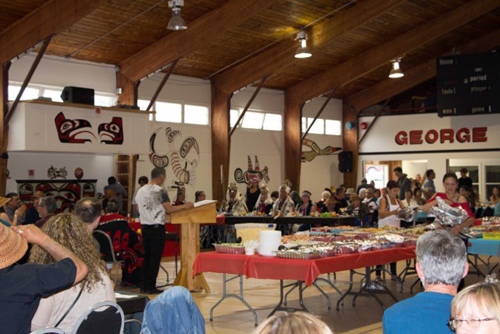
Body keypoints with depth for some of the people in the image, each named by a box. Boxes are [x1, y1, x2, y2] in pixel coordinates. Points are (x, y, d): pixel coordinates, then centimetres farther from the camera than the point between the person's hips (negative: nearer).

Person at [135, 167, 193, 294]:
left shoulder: (140, 191, 8)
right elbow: (169, 209, -17)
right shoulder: (160, 191, -12)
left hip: (145, 226, 7)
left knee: (146, 256, 13)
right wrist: (185, 206, -5)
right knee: (155, 258, 0)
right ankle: (151, 287, 3)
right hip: (157, 227, -6)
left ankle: (143, 285, 14)